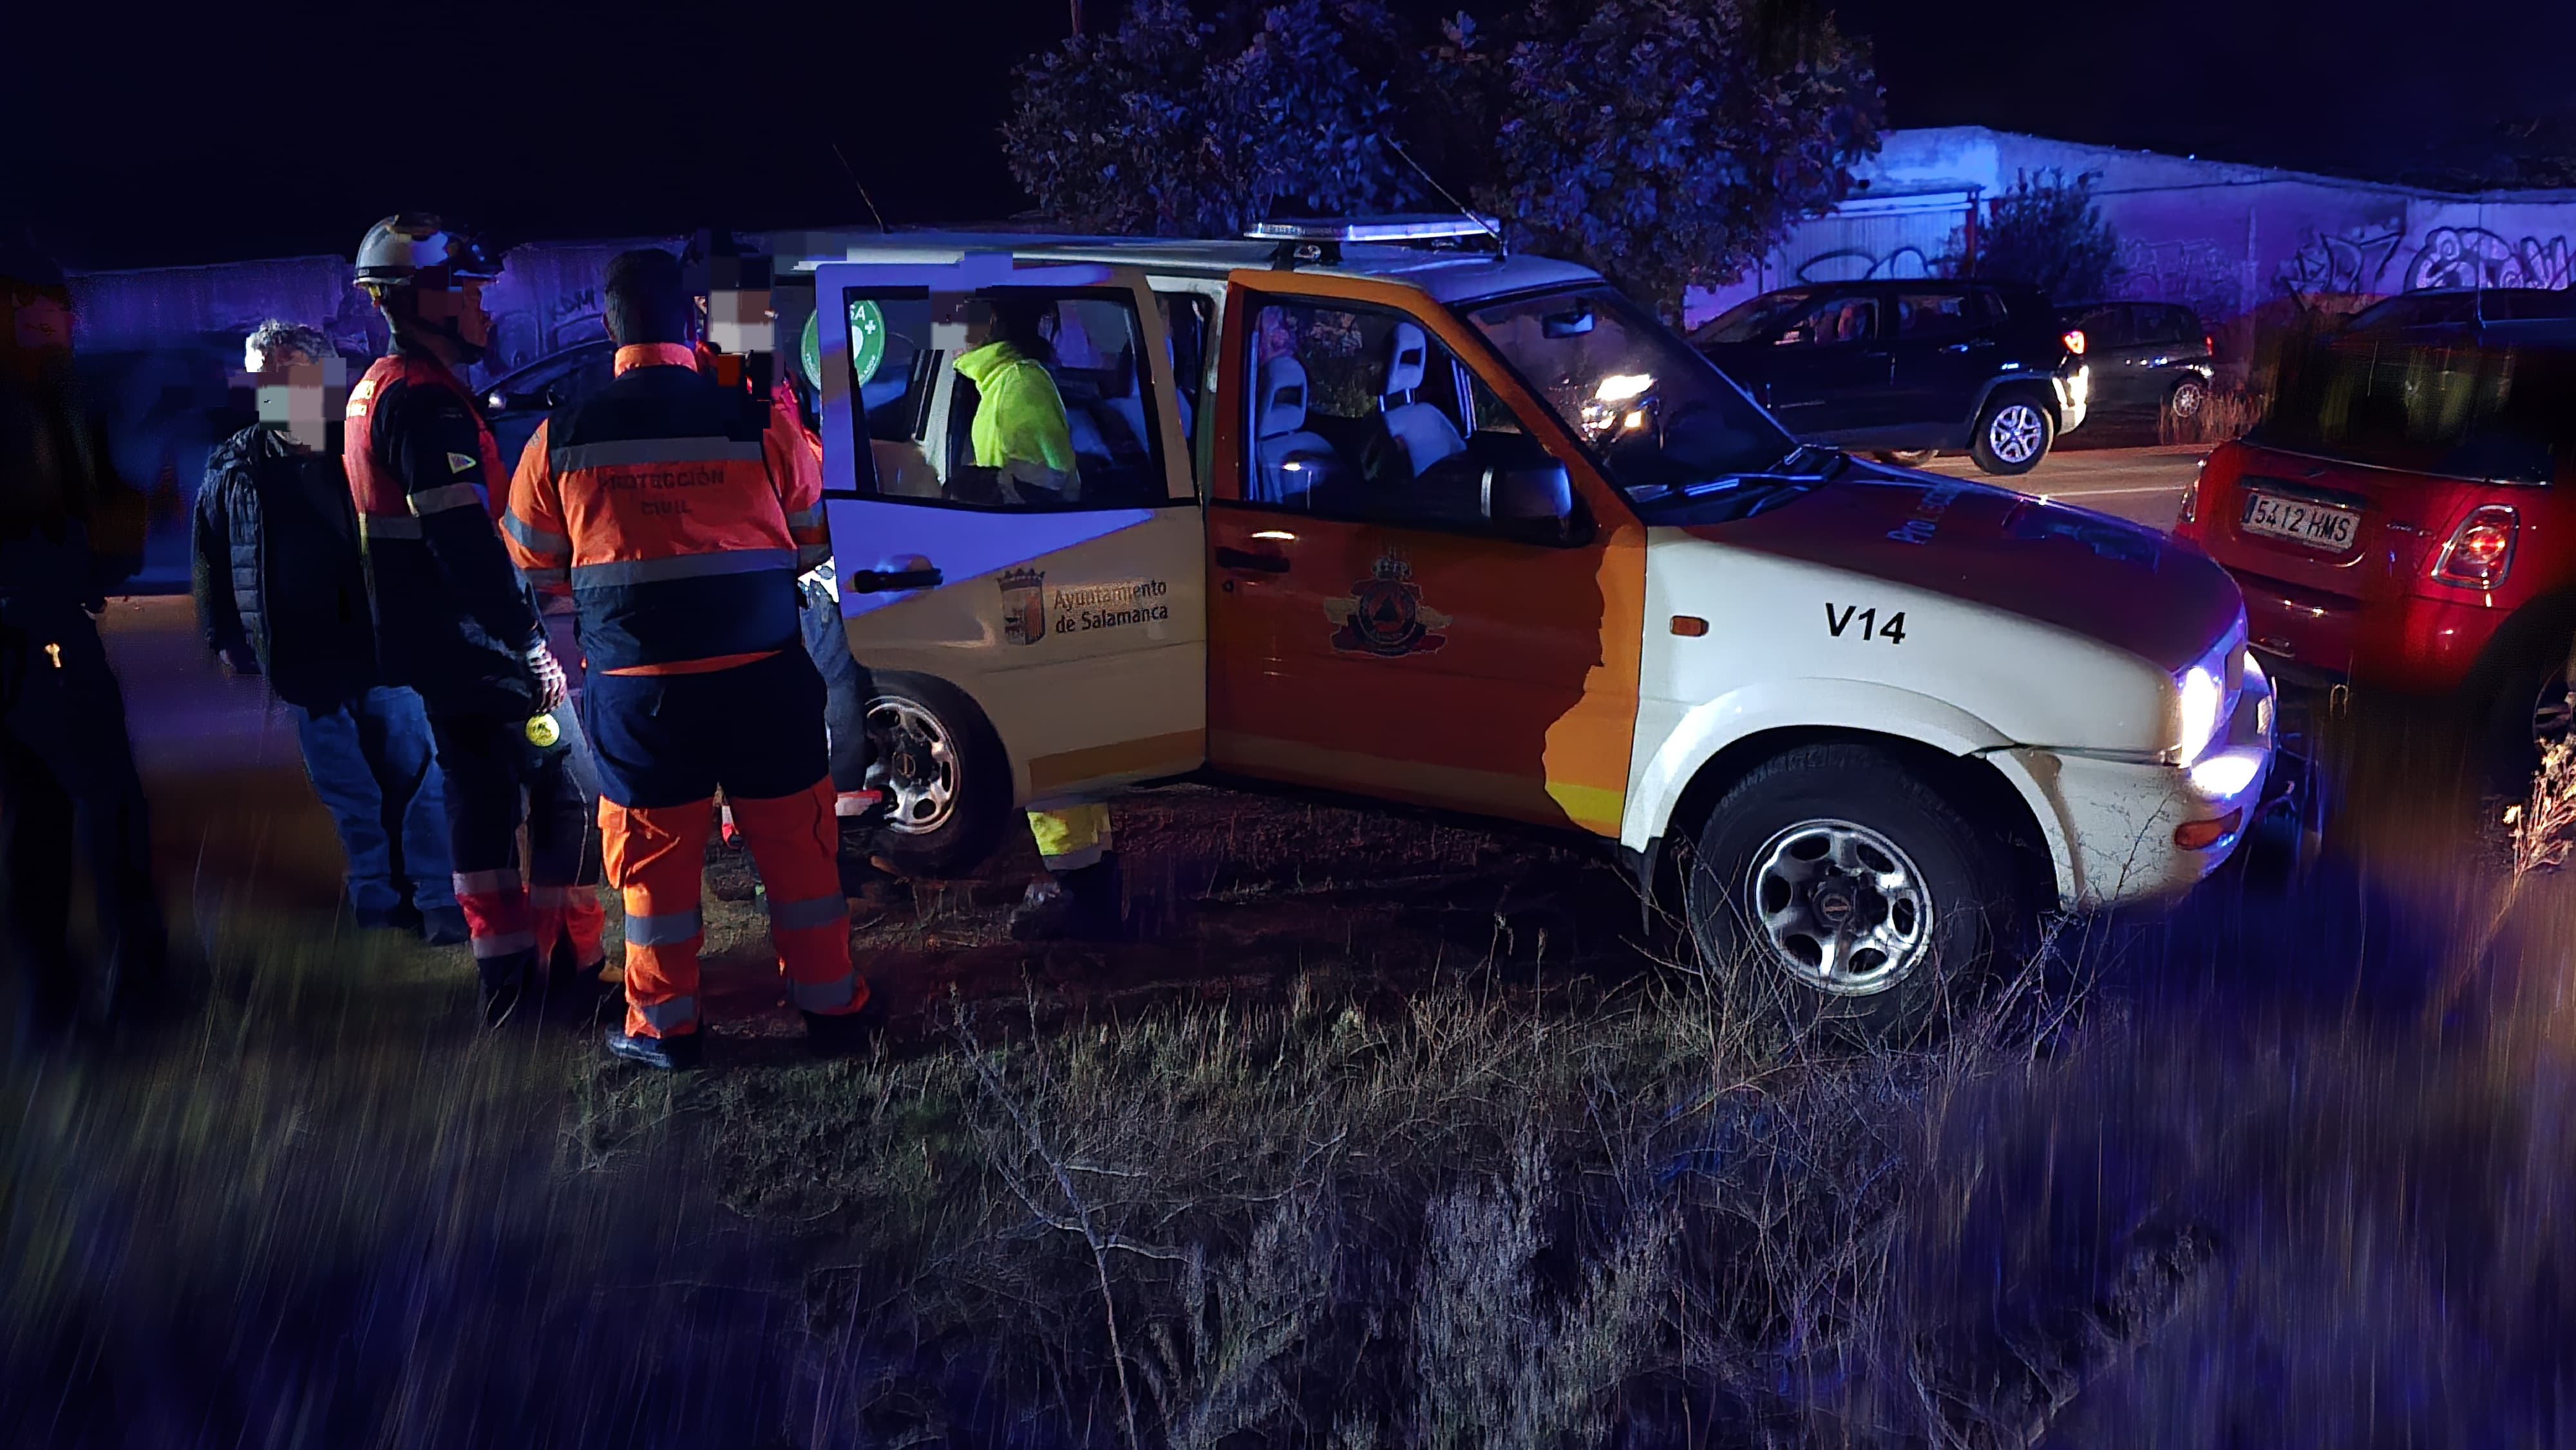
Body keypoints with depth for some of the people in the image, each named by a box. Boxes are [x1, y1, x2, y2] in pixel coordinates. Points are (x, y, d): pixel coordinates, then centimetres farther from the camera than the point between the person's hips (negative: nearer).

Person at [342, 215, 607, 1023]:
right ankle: (572, 973, 1)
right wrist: (532, 643, -22)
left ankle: (504, 971, 21)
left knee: (481, 798, 14)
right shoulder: (426, 401, -17)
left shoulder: (377, 392, 16)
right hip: (479, 649, -10)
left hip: (439, 652, 10)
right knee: (564, 790, -4)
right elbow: (467, 543, -24)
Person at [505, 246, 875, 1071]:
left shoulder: (563, 438, -1)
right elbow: (812, 545, 7)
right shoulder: (757, 423, -4)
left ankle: (664, 1025, 22)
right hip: (761, 673, 0)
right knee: (795, 842, 12)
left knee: (655, 853, 12)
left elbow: (531, 570, 10)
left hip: (637, 684, 1)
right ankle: (829, 1004, 23)